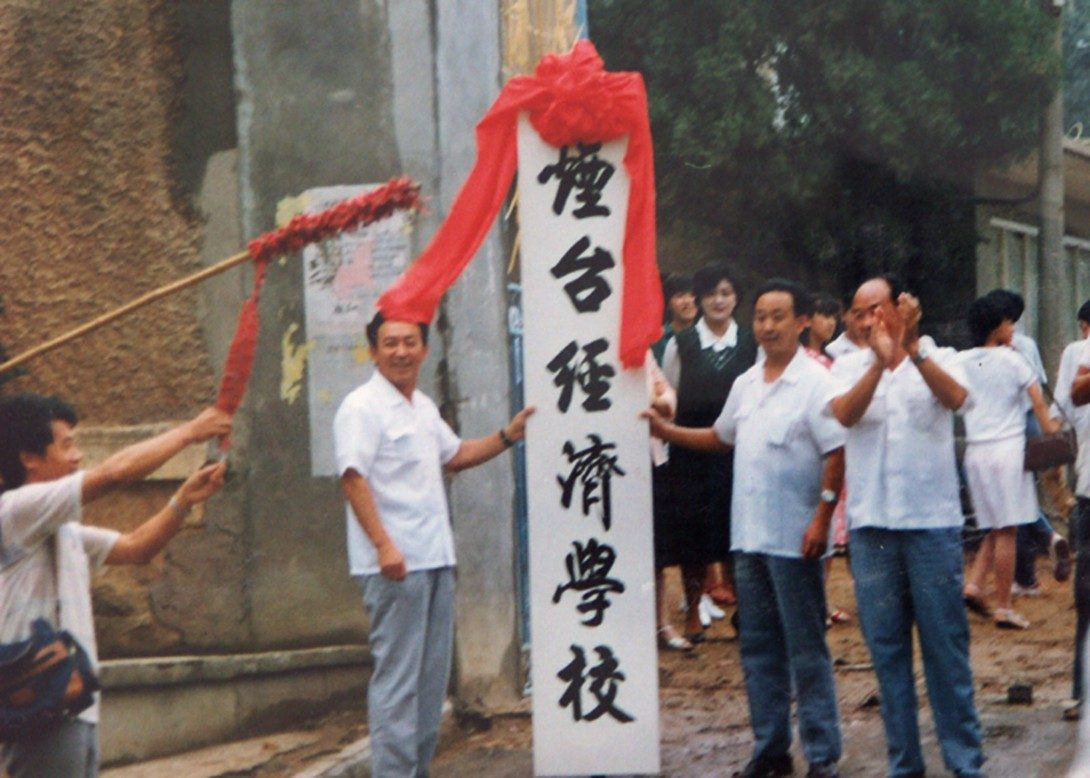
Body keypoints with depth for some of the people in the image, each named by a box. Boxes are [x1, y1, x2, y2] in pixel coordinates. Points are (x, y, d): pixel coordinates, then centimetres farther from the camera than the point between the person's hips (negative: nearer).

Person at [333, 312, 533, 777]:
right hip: (393, 564, -9)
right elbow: (353, 478, -18)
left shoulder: (423, 407, 17)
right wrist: (383, 545, -27)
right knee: (396, 675, -8)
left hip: (435, 559, 9)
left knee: (433, 673, 13)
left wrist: (507, 436, 18)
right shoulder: (362, 407, -10)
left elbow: (455, 455, 32)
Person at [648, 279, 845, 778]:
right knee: (758, 647, 12)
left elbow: (836, 455, -13)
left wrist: (822, 518, -18)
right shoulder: (746, 384, 13)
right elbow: (721, 438, 25)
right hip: (749, 535, 7)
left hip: (794, 539, -7)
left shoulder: (815, 382, -9)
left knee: (806, 650, -1)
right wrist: (666, 431, 15)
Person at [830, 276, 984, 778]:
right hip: (871, 524, 2)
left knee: (946, 644, 0)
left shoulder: (939, 360, 4)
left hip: (932, 519, -2)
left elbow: (955, 397, -18)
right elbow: (844, 414, -13)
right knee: (886, 648, 6)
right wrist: (881, 360, -28)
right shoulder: (849, 366, 8)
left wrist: (911, 350, -32)